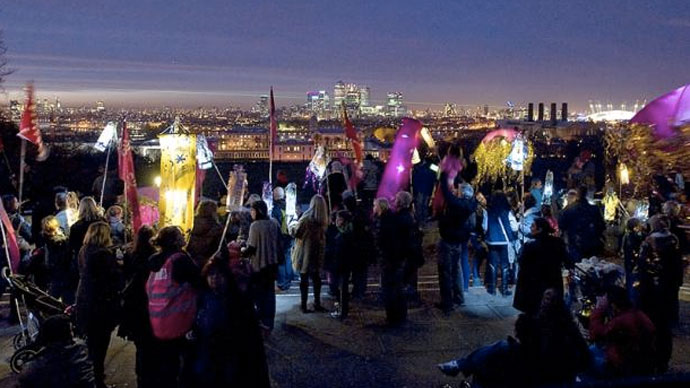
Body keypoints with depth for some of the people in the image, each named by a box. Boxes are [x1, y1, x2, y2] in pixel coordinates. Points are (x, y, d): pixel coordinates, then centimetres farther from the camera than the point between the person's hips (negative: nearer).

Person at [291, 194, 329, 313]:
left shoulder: (306, 218, -14)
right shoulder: (323, 220, -3)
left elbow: (296, 233, -10)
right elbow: (323, 236, 4)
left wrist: (293, 228, 10)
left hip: (305, 252, -3)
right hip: (318, 254, 3)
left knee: (304, 279, 5)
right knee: (316, 278, 14)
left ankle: (304, 305, 7)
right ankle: (317, 304, 18)